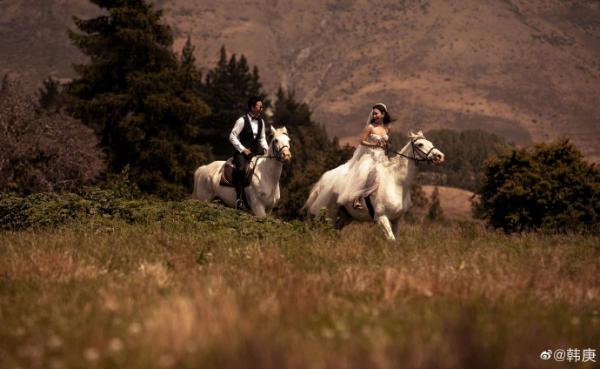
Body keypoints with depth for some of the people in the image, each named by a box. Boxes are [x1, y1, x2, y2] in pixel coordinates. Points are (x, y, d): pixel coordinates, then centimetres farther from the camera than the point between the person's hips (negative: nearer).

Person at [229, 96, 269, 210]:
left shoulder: (261, 121, 12)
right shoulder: (242, 120, -8)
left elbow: (262, 138, 20)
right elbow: (232, 137, -9)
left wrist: (266, 148, 0)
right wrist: (242, 149, -15)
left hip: (256, 151, 7)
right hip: (242, 151, -7)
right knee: (241, 169, -32)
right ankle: (239, 199, -30)